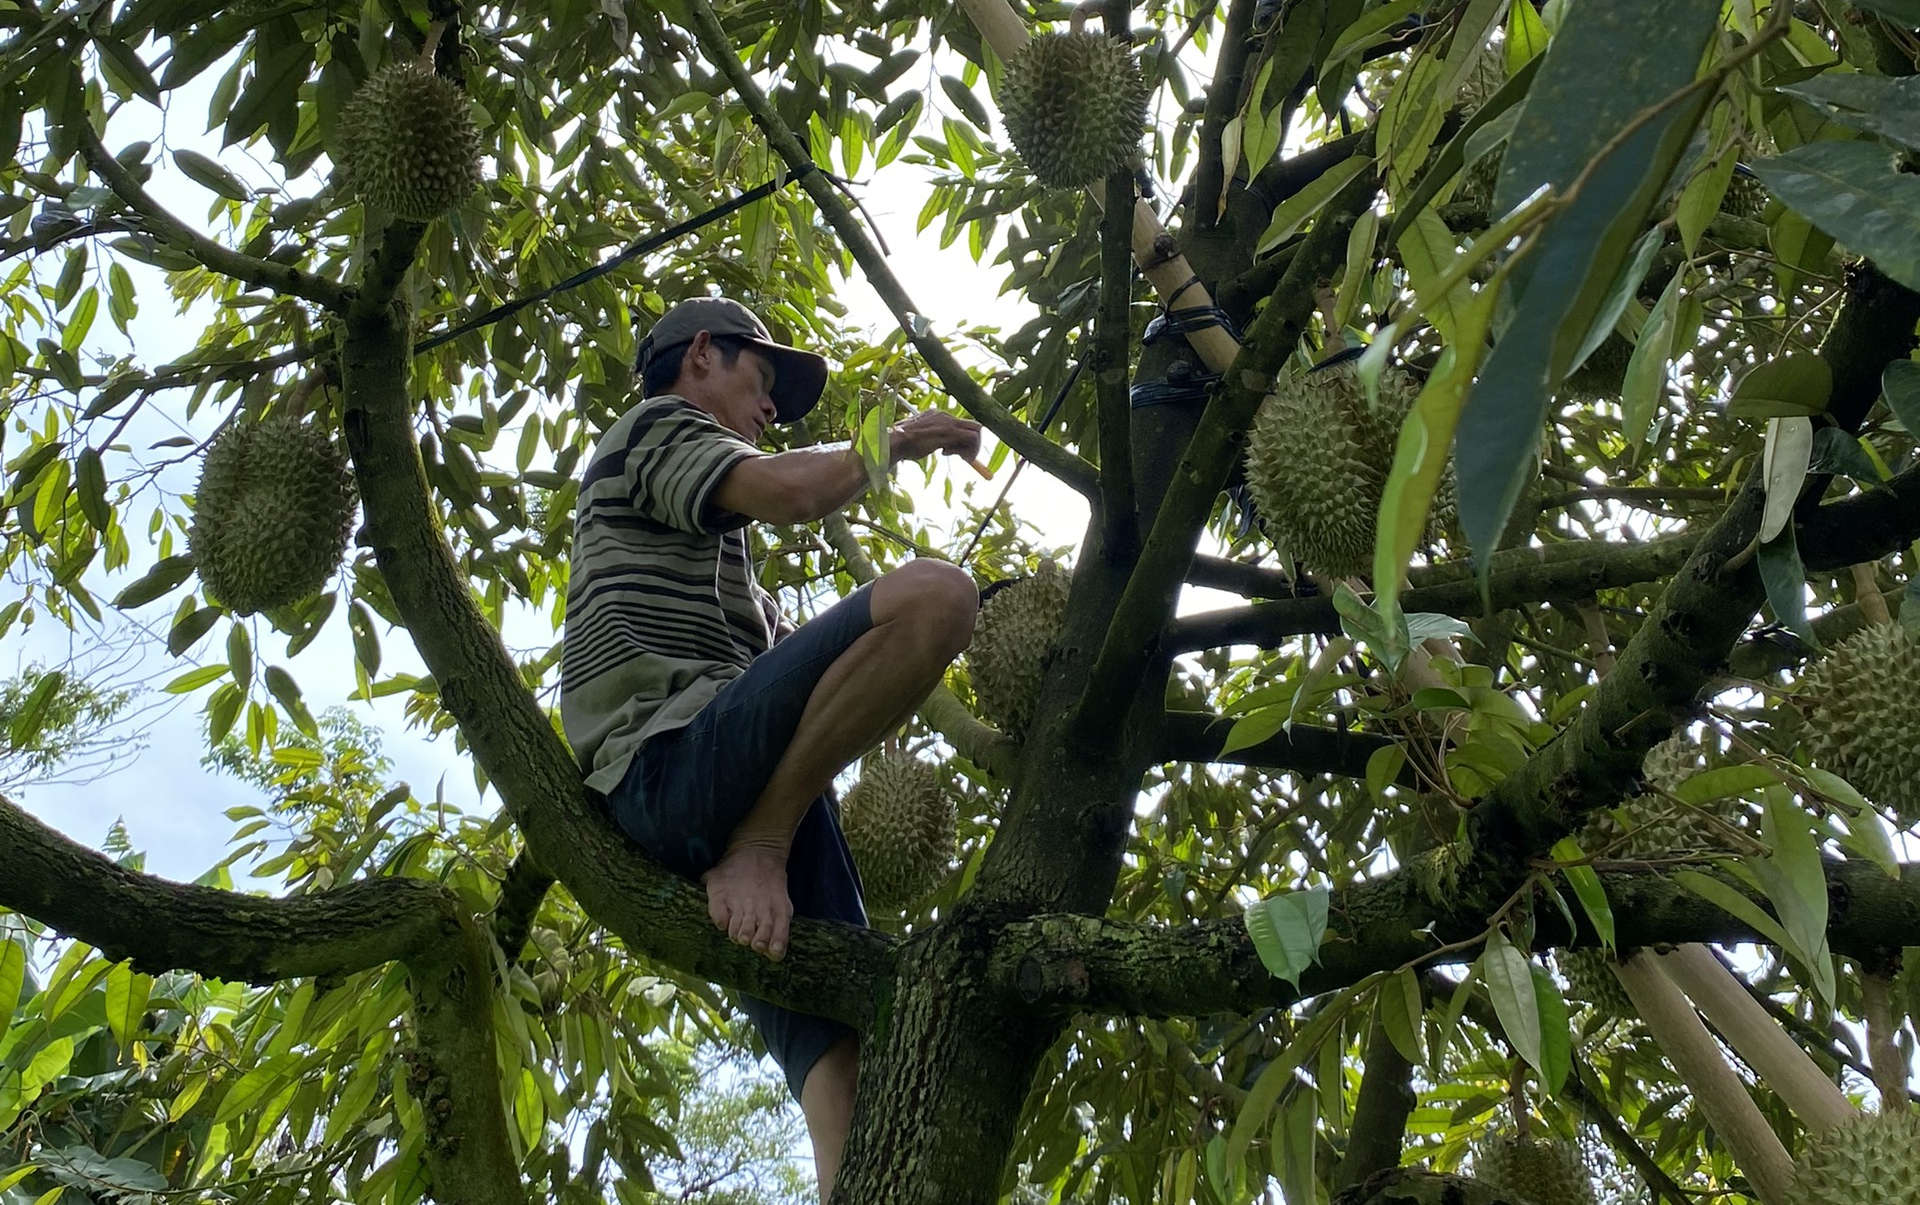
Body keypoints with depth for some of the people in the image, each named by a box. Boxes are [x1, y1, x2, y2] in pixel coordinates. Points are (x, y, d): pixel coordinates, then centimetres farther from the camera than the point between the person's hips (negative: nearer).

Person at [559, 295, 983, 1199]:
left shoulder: (702, 537, 39)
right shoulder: (657, 423, 11)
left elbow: (783, 649, 37)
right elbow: (790, 490, -10)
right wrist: (893, 443, 7)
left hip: (698, 805, 9)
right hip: (672, 757, -9)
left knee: (835, 1039, -3)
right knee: (931, 593, -26)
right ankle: (758, 848, -23)